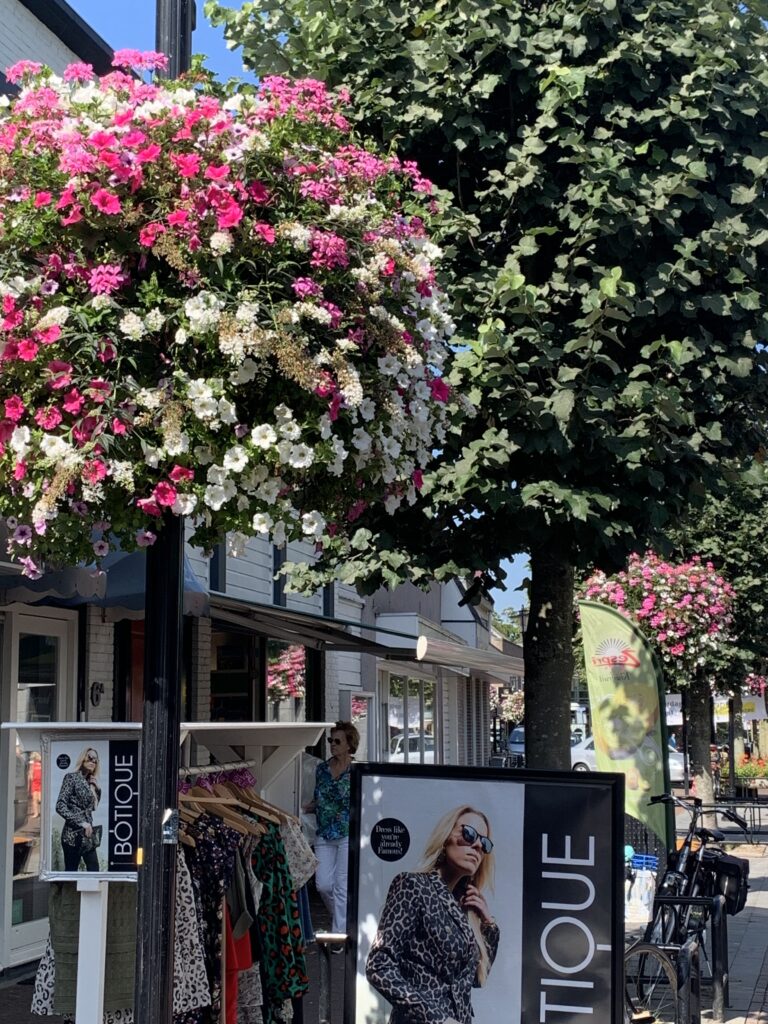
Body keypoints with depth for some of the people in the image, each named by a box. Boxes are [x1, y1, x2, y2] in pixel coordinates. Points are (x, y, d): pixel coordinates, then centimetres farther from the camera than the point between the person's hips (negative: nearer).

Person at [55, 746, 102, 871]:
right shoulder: (71, 777, -6)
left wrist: (98, 789, 10)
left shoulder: (90, 782, 15)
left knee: (94, 871, 5)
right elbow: (60, 806, -15)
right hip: (74, 835, -8)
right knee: (71, 872, -4)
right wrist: (81, 822, -20)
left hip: (88, 835, 8)